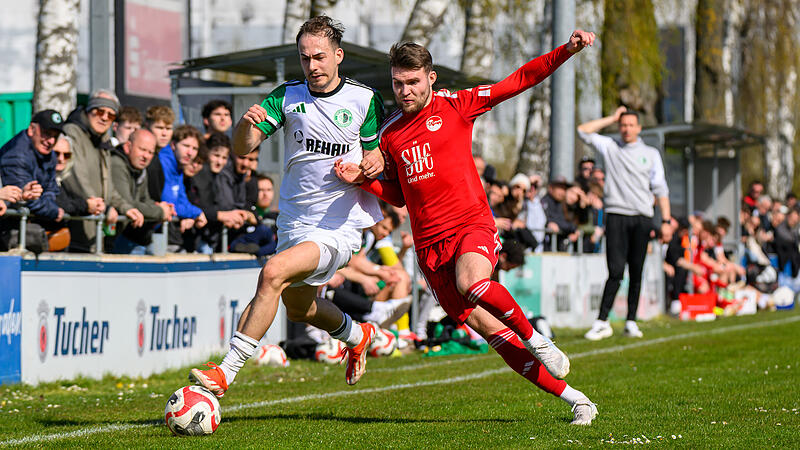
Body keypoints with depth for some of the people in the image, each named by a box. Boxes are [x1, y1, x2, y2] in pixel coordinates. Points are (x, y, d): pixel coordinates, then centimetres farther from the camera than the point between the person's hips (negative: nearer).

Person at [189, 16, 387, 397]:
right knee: (298, 308, 22)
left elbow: (378, 159, 5)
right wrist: (247, 125, -30)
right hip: (293, 221, 6)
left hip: (338, 228, -6)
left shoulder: (365, 100, -5)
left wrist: (368, 167, -19)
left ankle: (226, 373, -28)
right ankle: (357, 336, 55)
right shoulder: (286, 97, 0)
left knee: (273, 273, -28)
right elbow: (242, 149, -7)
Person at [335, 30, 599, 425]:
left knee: (471, 282, -37)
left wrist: (567, 50, -7)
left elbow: (520, 81, 3)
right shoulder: (389, 133, 12)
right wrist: (362, 179, 3)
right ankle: (572, 398, 2)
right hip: (429, 243, 4)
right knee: (483, 324, -5)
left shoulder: (455, 105, 2)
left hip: (472, 223, -4)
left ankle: (537, 342, -12)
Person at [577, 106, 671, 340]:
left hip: (642, 218, 2)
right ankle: (602, 322, -11)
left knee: (636, 273, 2)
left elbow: (660, 189, 11)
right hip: (616, 217, -2)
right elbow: (583, 131, 6)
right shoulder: (609, 147, 13)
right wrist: (612, 118, 9)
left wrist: (666, 221, 3)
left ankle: (631, 321, 8)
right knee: (616, 271, -11)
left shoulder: (651, 154, 14)